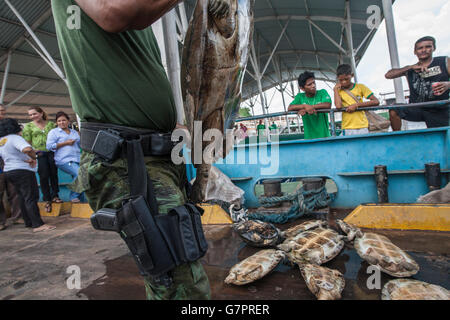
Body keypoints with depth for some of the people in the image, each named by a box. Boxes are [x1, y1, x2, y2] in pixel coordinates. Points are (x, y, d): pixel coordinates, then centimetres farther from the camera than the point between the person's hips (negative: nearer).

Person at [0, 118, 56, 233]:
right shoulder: (15, 138, -14)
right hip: (23, 171, -9)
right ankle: (38, 225, -13)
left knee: (23, 198, 16)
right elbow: (27, 149, -34)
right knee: (31, 198, -10)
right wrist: (33, 158, -16)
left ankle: (28, 222, 20)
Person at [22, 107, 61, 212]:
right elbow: (27, 142, 6)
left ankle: (55, 195, 20)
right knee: (44, 176, -2)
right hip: (40, 154, -1)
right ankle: (47, 200, 7)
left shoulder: (51, 124, 11)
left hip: (52, 152, 1)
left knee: (54, 174, 4)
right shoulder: (28, 126, 9)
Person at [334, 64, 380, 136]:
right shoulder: (338, 90, 7)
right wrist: (336, 89, -4)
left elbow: (376, 102, -1)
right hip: (347, 129, -1)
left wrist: (356, 105, -11)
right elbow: (338, 106, -14)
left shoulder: (360, 87, 7)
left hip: (362, 127, 1)